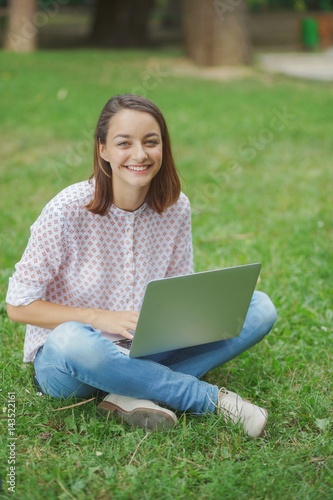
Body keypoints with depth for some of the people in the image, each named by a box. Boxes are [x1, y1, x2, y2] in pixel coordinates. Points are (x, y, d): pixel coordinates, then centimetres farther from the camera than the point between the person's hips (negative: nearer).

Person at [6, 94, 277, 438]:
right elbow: (18, 306, -13)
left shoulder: (175, 208, -4)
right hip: (63, 366, -4)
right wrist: (101, 319, -24)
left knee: (260, 308, -10)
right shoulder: (68, 210, -17)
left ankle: (134, 394, -23)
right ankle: (214, 399, -25)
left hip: (145, 351, 4)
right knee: (71, 340, -41)